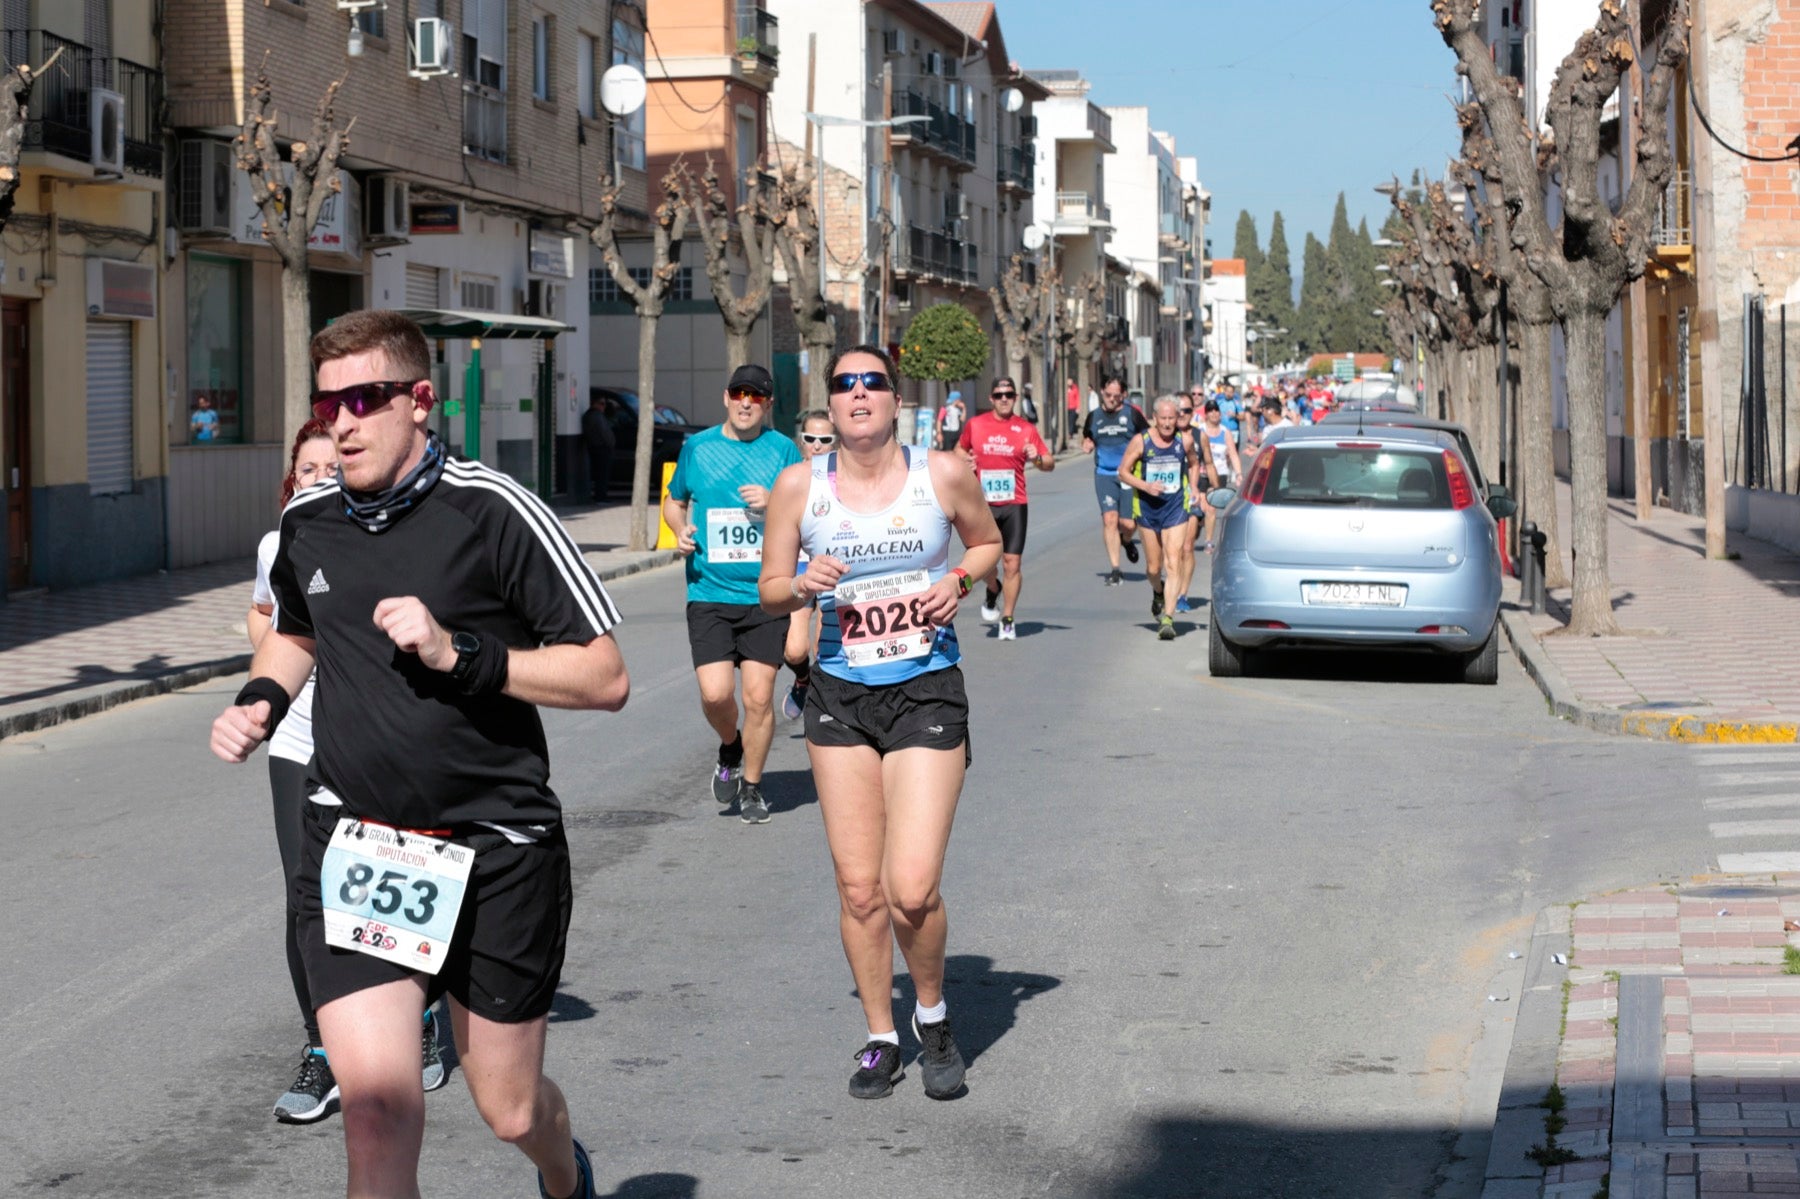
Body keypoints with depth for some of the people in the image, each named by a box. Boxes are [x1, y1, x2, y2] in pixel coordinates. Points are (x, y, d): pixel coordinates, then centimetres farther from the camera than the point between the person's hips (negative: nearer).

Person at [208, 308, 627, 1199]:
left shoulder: (493, 512, -11)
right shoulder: (306, 524, 5)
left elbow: (606, 677, -11)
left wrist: (458, 654, -21)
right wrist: (260, 702, 8)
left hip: (494, 849, -3)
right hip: (353, 842, 3)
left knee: (510, 1111, 12)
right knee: (377, 1100, -17)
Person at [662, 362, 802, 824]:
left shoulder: (783, 450, 4)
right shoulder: (696, 447, 7)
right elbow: (673, 500, 21)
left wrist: (775, 504, -13)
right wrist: (681, 530, 0)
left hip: (765, 595, 0)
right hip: (709, 592, 0)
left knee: (758, 697, -2)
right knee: (716, 693, -12)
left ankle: (751, 786, 18)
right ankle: (730, 747, 21)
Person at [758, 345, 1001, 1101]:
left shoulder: (942, 474, -2)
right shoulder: (800, 485, 0)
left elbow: (988, 542, 16)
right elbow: (769, 590, 7)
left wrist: (959, 580, -5)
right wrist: (804, 586, -15)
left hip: (928, 694, -2)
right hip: (840, 697, 2)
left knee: (911, 890, -11)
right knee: (858, 889, 4)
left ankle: (933, 1014, 17)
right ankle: (881, 1039, 22)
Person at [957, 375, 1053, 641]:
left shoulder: (1026, 429, 3)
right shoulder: (975, 425, 5)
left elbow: (1050, 463, 5)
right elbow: (960, 449, 22)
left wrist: (1037, 458, -18)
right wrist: (965, 460, 0)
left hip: (1014, 505, 0)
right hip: (983, 505, 0)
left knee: (1012, 562, -3)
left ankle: (1007, 621, 10)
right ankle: (993, 590, 32)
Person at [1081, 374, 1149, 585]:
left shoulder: (1132, 414, 0)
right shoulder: (1094, 417, 8)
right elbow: (1087, 440, 22)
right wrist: (1087, 445, -1)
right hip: (1104, 475, 1)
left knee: (1128, 523, -3)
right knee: (1109, 518, -12)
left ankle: (1126, 540, 36)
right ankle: (1115, 570, -6)